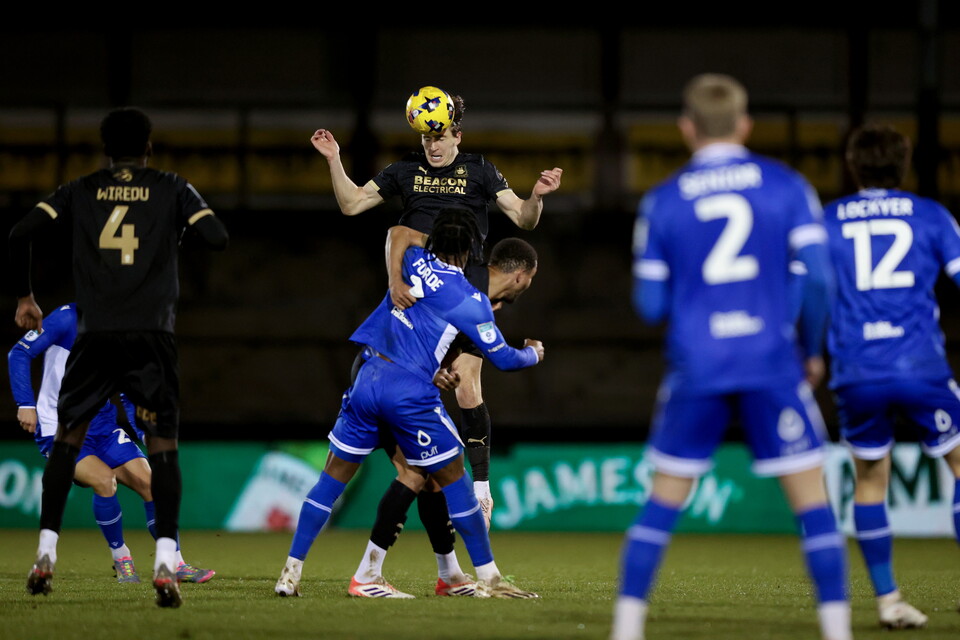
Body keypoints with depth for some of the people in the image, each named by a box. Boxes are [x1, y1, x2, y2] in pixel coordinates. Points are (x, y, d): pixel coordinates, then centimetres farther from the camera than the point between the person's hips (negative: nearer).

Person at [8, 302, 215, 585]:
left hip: (104, 431, 6)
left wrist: (146, 434, -3)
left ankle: (176, 565, 5)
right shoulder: (68, 319, -14)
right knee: (104, 480, -27)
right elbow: (19, 354, -11)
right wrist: (26, 404, -19)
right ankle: (121, 559, -5)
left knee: (150, 484, -6)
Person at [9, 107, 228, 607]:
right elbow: (217, 238, -3)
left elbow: (20, 234, 2)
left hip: (95, 334, 1)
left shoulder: (79, 191, 11)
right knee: (163, 444, 3)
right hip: (152, 333, -1)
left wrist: (23, 296, 15)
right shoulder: (172, 190, 8)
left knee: (67, 438, 16)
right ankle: (165, 563, -12)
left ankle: (45, 554, 9)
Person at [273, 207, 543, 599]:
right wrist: (533, 354, 26)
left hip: (367, 379, 4)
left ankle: (291, 572, 8)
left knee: (333, 478, 12)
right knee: (453, 478, 10)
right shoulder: (469, 299, -3)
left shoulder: (411, 260, 9)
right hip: (411, 392, -4)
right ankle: (488, 578, 12)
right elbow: (502, 358, 4)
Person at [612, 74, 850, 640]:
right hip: (773, 365, -1)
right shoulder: (787, 186, 2)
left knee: (663, 502, 10)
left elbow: (650, 305, 3)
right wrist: (813, 351, 10)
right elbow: (819, 276, -4)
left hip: (696, 370, 1)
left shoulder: (661, 203, 4)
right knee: (811, 498, 3)